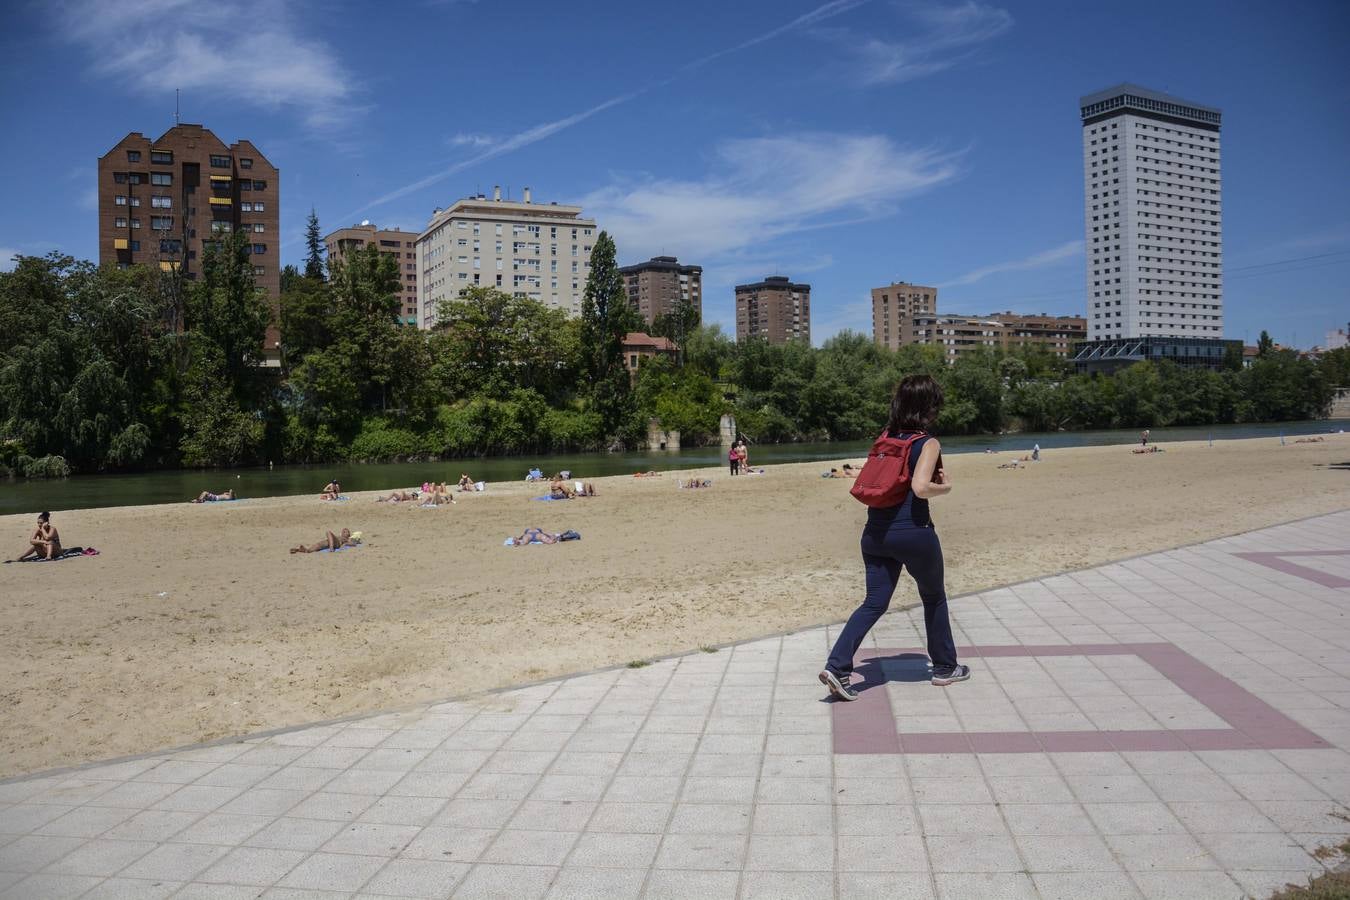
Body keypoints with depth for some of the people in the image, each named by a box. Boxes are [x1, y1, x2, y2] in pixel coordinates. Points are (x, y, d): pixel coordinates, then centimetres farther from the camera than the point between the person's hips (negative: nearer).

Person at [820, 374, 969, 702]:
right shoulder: (928, 444, -9)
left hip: (876, 533, 5)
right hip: (914, 533, -5)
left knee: (874, 603, 8)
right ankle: (945, 667, 31)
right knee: (934, 598, 18)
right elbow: (920, 487, -24)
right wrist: (946, 486, -4)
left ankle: (837, 666, -6)